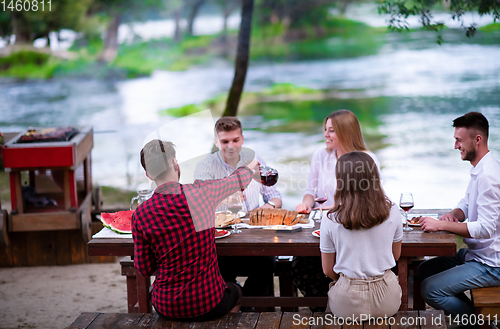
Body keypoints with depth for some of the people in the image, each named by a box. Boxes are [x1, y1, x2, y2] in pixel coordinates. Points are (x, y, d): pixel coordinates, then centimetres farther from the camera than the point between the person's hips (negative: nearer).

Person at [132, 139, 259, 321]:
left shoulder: (141, 214, -14)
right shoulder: (203, 192, -14)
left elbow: (144, 269, -4)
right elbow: (238, 180, 9)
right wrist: (250, 167, 33)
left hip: (167, 308, 1)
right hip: (209, 303, -1)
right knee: (234, 292, 35)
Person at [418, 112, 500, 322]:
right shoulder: (479, 169, 10)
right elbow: (467, 204, 21)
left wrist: (441, 226, -22)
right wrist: (453, 215, -2)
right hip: (474, 253, 11)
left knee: (430, 289, -18)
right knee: (424, 270, 17)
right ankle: (472, 315, 18)